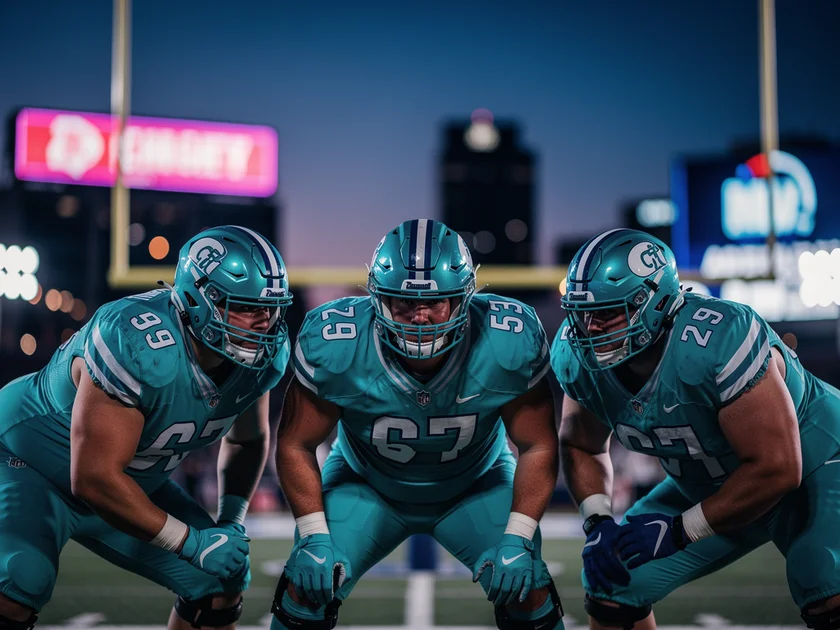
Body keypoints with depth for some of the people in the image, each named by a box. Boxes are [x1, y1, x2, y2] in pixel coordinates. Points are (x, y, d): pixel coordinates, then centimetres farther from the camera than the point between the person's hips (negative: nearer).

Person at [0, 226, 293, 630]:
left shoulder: (264, 355, -13)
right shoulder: (137, 343, -36)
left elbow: (248, 440, 9)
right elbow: (93, 479, -32)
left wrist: (232, 520, -6)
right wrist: (191, 542, -26)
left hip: (127, 484, 8)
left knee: (222, 581, 4)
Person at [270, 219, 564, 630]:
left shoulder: (510, 344, -29)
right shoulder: (333, 344, -29)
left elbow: (538, 446, -16)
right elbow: (296, 444, -15)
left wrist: (518, 540, -26)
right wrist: (314, 536, -24)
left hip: (477, 486, 0)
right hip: (366, 485, 0)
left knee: (528, 594, -15)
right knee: (307, 591, -14)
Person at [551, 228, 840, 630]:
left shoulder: (718, 340, -37)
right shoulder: (577, 357, -16)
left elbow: (776, 469, -31)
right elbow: (581, 446, 3)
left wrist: (679, 530, -25)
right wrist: (598, 522, -14)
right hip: (706, 487, 6)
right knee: (613, 584, 0)